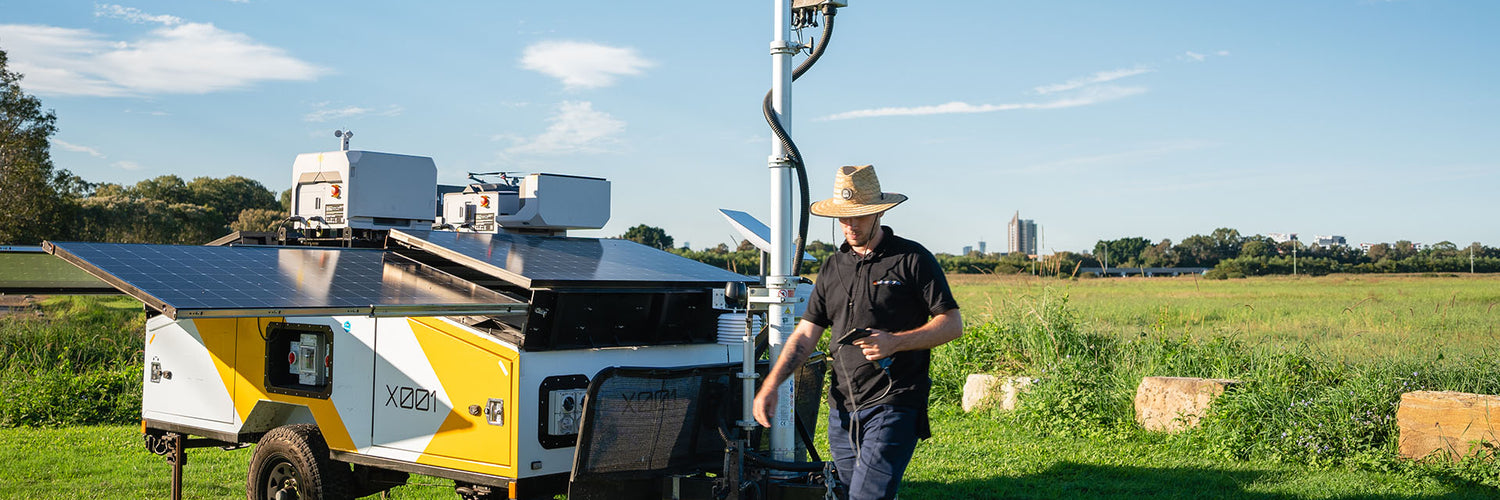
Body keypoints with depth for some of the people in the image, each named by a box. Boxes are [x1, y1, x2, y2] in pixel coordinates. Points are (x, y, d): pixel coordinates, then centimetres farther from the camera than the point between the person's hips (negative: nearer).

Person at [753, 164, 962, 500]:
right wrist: (770, 385, 1)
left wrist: (894, 342, -19)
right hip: (842, 409, 6)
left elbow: (953, 324, -4)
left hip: (894, 406, -6)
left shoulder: (913, 259, -2)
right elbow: (806, 333, 14)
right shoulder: (833, 267, 14)